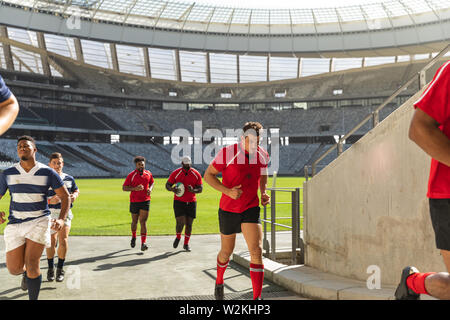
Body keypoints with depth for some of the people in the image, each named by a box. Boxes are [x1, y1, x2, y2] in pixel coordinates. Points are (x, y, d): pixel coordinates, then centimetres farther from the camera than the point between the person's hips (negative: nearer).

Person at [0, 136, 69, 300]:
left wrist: (61, 219, -8)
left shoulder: (48, 173, -1)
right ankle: (26, 273, 39)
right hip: (15, 223, 2)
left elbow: (65, 196, 6)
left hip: (39, 221, -2)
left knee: (32, 264, -14)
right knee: (14, 269, 1)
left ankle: (33, 298, 5)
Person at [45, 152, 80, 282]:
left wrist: (74, 195, -3)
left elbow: (76, 190, 20)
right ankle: (50, 269, 26)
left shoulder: (69, 179, 4)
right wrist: (50, 201, -24)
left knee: (63, 239, -14)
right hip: (50, 212, -1)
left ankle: (60, 269, 1)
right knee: (51, 241, 7)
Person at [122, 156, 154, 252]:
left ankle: (143, 243, -12)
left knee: (143, 222, -9)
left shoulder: (148, 174, 4)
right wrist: (135, 188, -22)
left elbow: (152, 182, 21)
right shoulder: (131, 175, -7)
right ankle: (133, 237, 42)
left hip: (145, 201, 1)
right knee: (134, 221, 14)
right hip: (134, 201, -1)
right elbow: (124, 187, -7)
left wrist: (150, 189, 0)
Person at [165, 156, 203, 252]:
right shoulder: (175, 173, -5)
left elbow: (200, 189, 0)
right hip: (179, 201, -2)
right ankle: (178, 237, 21)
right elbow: (167, 185, 0)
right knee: (180, 222, -12)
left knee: (189, 224, 5)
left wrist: (193, 190, -22)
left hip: (191, 202, 2)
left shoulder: (196, 174, -1)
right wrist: (172, 189, -22)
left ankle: (186, 244, 22)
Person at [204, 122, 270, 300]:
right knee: (226, 252, 15)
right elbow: (208, 175, -9)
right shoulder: (228, 153, -15)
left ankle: (257, 297, -9)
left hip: (251, 209, 2)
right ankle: (219, 281, 46)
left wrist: (264, 193, 1)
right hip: (228, 210, -2)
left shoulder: (263, 155, -2)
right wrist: (228, 191, -23)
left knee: (257, 251, -16)